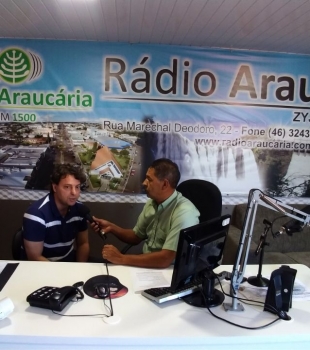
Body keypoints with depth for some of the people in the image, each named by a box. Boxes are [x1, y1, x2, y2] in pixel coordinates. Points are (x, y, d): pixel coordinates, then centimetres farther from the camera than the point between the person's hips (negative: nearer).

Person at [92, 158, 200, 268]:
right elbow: (136, 236, 14)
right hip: (146, 264, 6)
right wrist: (111, 227, -3)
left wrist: (121, 258, -25)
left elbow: (165, 259, -30)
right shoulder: (152, 203, 1)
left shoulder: (184, 213, -24)